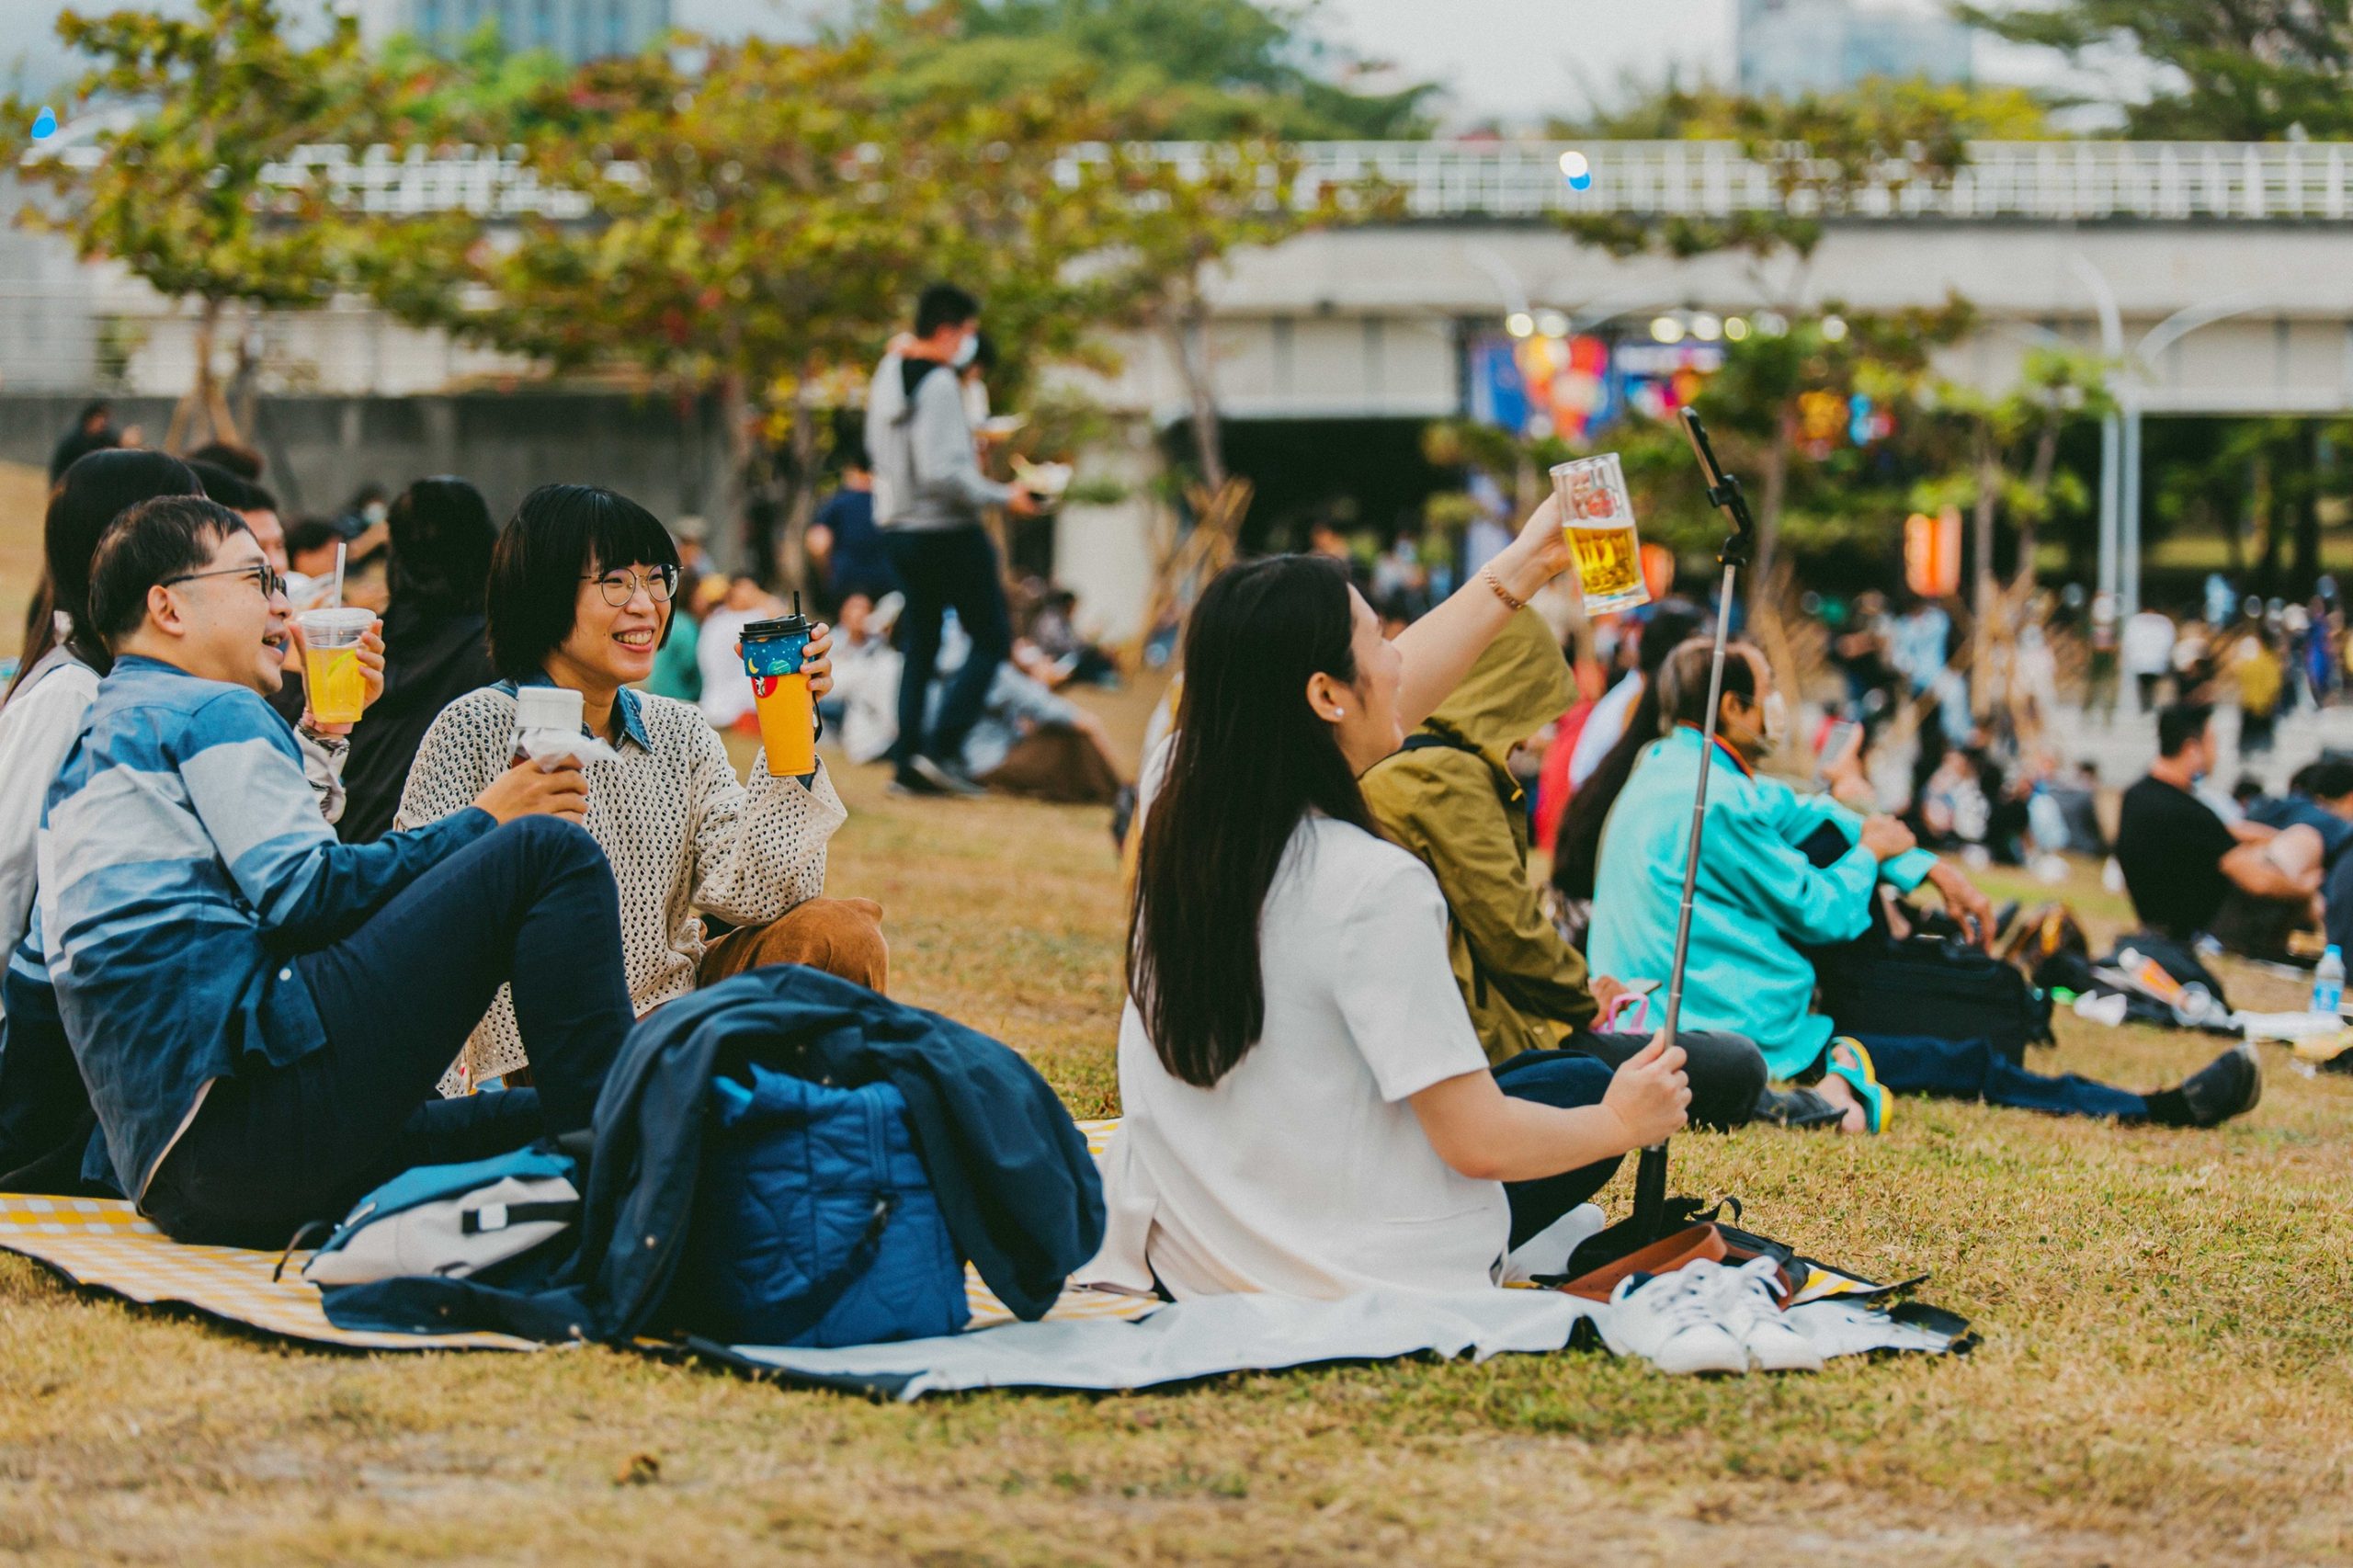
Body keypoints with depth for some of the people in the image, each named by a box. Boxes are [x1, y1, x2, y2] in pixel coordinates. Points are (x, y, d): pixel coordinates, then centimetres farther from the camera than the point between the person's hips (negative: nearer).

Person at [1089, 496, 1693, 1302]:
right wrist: (1621, 1124, -1)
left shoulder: (1177, 805, -5)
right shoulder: (1373, 885, -25)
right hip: (1361, 1281, -6)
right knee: (1584, 1082, 18)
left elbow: (1381, 706, 13)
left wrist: (1522, 567, 21)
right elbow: (1479, 1142, -20)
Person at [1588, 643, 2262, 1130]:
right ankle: (2165, 1110, 8)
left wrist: (1933, 872, 19)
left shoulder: (1664, 766, 8)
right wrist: (1870, 853, 7)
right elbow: (1826, 915, -14)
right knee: (1969, 1065, 0)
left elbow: (1802, 814, 18)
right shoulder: (1718, 804, -22)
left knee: (1823, 835, 16)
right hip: (1750, 1041, -9)